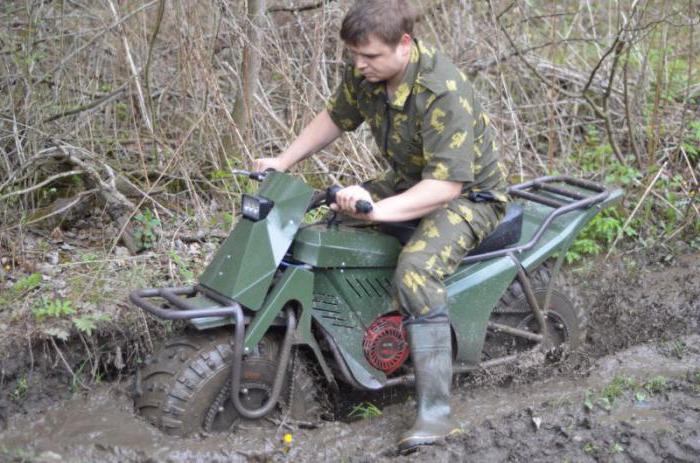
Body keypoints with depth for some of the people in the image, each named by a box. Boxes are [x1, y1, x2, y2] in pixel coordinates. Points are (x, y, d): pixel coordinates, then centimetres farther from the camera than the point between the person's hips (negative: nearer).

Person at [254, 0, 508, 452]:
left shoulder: (442, 92, -31)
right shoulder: (365, 72, -7)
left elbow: (447, 183, -33)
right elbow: (336, 116, 12)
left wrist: (378, 210, -42)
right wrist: (283, 161, 4)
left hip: (468, 192, -9)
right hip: (410, 180, 9)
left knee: (416, 270, -33)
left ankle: (436, 411, -32)